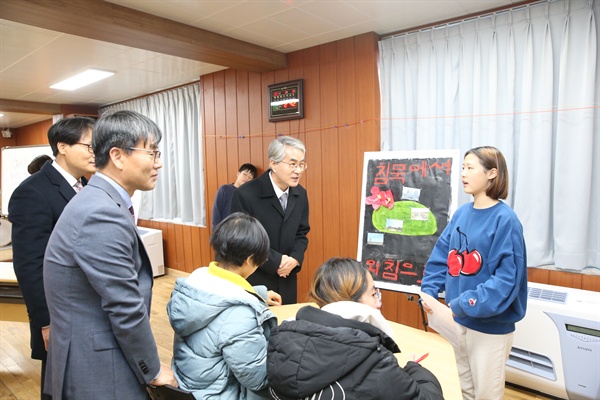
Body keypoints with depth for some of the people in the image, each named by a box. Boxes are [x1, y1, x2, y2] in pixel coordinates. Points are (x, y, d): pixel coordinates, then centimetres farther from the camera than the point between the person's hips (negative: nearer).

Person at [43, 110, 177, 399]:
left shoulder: (99, 201, 4)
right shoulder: (102, 214, -26)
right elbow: (126, 309, -23)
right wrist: (153, 370, -9)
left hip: (90, 355, 9)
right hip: (98, 370, -9)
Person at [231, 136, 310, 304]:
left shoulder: (300, 194, 0)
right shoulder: (246, 195, -18)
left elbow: (301, 233, 8)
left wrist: (295, 259, -11)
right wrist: (277, 261, -18)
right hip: (253, 282, -5)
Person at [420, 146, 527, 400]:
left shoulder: (505, 219, -17)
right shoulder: (461, 214, 2)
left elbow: (507, 278, -22)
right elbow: (441, 257, 5)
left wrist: (463, 305, -25)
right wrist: (429, 291, -7)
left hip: (491, 325, -6)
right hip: (458, 320, 6)